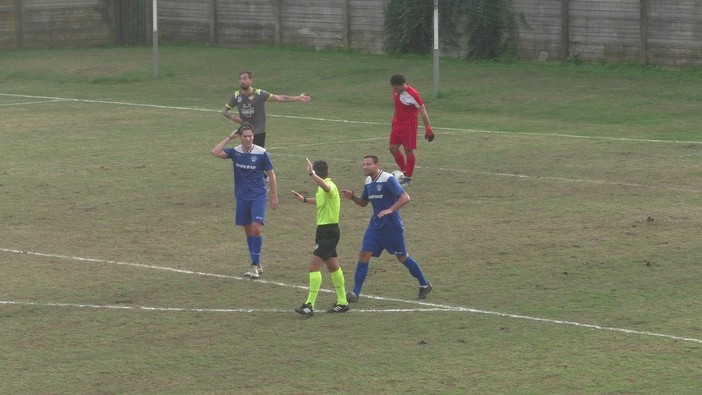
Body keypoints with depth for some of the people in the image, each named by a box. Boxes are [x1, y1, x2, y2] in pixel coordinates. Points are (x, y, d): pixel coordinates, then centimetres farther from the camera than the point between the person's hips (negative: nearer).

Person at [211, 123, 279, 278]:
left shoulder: (262, 153, -7)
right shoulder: (235, 152, 1)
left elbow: (271, 174, 0)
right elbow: (216, 152, -12)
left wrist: (274, 197, -1)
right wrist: (229, 137, -9)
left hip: (258, 197, -4)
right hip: (242, 198, 4)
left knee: (256, 228, -17)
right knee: (248, 231, 9)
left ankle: (255, 264, -10)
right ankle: (256, 265, 19)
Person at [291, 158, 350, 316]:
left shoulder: (330, 186, -19)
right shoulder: (324, 187, 12)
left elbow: (325, 187, -47)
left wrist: (311, 174, -57)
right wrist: (305, 199, 43)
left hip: (329, 231, -11)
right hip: (324, 230, 11)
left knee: (314, 266, -15)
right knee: (333, 267, 17)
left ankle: (310, 305, -18)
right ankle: (342, 303, 26)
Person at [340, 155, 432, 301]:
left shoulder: (388, 179, -18)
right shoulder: (368, 182, 7)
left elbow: (405, 198, -25)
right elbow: (363, 202, 20)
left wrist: (390, 210, -37)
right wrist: (352, 197, 0)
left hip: (392, 227, -6)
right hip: (375, 227, 6)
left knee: (402, 257, 8)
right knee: (364, 255, -6)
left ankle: (424, 285, 28)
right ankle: (355, 293, -7)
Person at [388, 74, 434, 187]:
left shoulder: (412, 95, -21)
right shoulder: (396, 92, 2)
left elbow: (423, 111, -18)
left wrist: (428, 128, -19)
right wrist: (394, 120, 25)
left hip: (409, 126, -8)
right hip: (398, 125, 8)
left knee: (408, 151, -1)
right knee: (393, 148, 8)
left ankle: (408, 179, 10)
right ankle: (404, 172, 22)